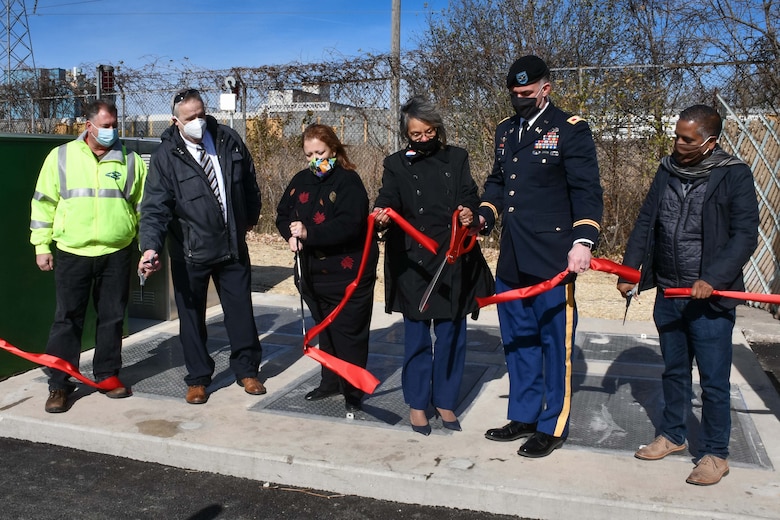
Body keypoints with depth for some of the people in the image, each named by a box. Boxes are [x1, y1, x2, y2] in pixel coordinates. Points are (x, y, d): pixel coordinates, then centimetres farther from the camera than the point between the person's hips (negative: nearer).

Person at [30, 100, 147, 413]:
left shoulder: (131, 160, 5)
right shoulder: (61, 157, 2)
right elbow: (44, 203, 5)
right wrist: (41, 246, 3)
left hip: (117, 254, 1)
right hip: (72, 254, -1)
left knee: (112, 318, 9)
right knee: (67, 319, 3)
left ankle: (108, 375, 23)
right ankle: (59, 384, 13)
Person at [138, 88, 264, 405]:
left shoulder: (228, 140, -3)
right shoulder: (166, 156, -12)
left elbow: (248, 180, 12)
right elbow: (155, 207, -18)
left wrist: (250, 217, 21)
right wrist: (150, 246, -32)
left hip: (233, 245, 3)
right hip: (190, 252, -2)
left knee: (241, 310, 11)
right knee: (191, 317, 9)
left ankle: (246, 370, 28)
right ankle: (198, 379, 25)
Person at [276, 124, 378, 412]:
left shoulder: (348, 181, -14)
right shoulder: (301, 180, 7)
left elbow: (349, 225, -26)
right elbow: (283, 213, 14)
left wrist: (309, 233, -32)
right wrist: (290, 235, -7)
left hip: (348, 273, -7)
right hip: (314, 272, 7)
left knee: (348, 333, 1)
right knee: (325, 329, 19)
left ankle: (353, 391, 16)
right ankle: (330, 382, 35)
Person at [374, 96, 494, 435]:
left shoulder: (457, 158, 8)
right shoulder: (396, 164, 4)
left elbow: (469, 195, -2)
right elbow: (389, 196, -12)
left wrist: (468, 211, -25)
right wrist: (382, 212, -35)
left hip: (453, 261, 2)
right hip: (413, 264, -1)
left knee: (451, 334, 8)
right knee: (416, 335, 6)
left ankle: (445, 400, 23)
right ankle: (417, 403, 21)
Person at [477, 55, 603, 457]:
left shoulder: (570, 129, -3)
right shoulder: (506, 131, 16)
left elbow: (586, 191, -9)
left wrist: (583, 241, -21)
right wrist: (484, 214, 8)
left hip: (552, 258, -7)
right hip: (511, 259, 7)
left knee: (554, 342, 2)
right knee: (517, 340, 15)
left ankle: (553, 425, 16)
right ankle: (523, 416, 29)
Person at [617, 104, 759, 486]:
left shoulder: (733, 175, -9)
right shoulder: (667, 171, 7)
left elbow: (745, 235, -12)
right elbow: (646, 222, 10)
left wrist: (712, 279, -22)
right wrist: (629, 268, 1)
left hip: (710, 298, -5)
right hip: (668, 294, 5)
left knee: (714, 380, 4)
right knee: (673, 371, 19)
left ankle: (715, 453, 20)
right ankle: (672, 435, 35)